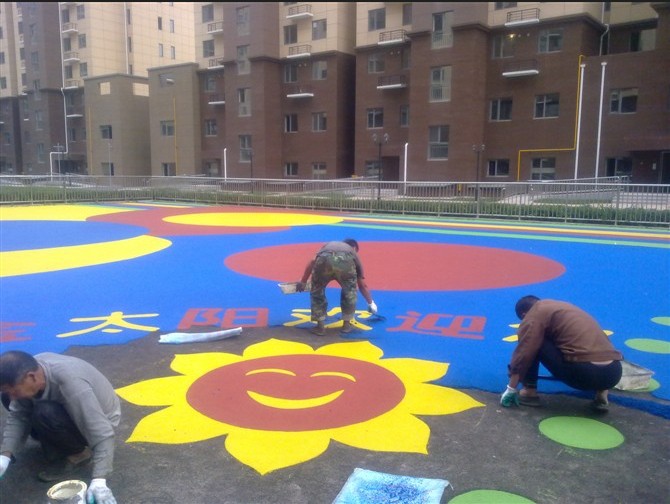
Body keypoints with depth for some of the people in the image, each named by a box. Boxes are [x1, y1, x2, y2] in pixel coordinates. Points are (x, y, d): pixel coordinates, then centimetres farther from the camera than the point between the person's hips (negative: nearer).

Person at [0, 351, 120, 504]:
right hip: (68, 407, 7)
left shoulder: (72, 384, -39)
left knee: (45, 415, -34)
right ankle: (55, 443, 12)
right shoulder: (30, 369, -20)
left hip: (100, 420, -7)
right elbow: (17, 415, -11)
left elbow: (102, 434, -39)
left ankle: (78, 454, -7)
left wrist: (99, 480, -44)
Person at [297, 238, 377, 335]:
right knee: (350, 291, 29)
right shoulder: (353, 254, 40)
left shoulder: (327, 245, 44)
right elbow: (363, 285, 43)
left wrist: (303, 282, 36)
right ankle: (346, 324, 33)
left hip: (324, 259, 0)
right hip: (346, 262, 0)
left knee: (317, 292, 25)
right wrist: (371, 303, 56)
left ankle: (320, 326, 25)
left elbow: (312, 262, 28)